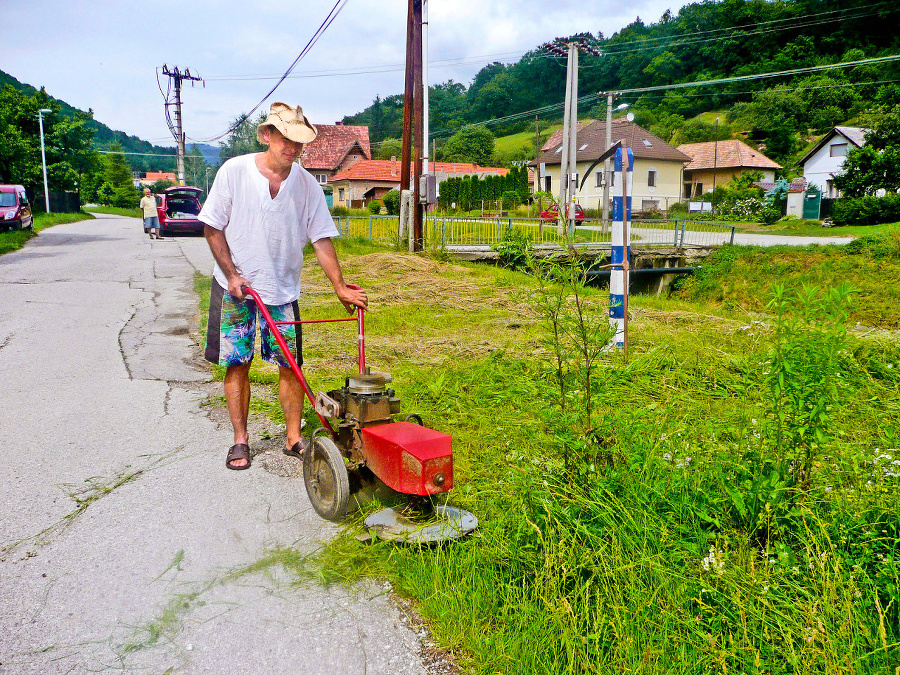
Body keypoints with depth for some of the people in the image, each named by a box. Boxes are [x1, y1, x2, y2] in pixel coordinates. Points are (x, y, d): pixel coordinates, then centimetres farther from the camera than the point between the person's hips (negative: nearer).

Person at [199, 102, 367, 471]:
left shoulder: (306, 185, -2)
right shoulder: (234, 171, -8)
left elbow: (321, 239, -1)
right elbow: (213, 227, -3)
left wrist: (340, 287, -8)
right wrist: (232, 274, -10)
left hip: (283, 289, 2)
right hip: (235, 288, -1)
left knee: (290, 365, 1)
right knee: (236, 364, 2)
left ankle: (293, 436, 14)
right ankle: (240, 440, 14)